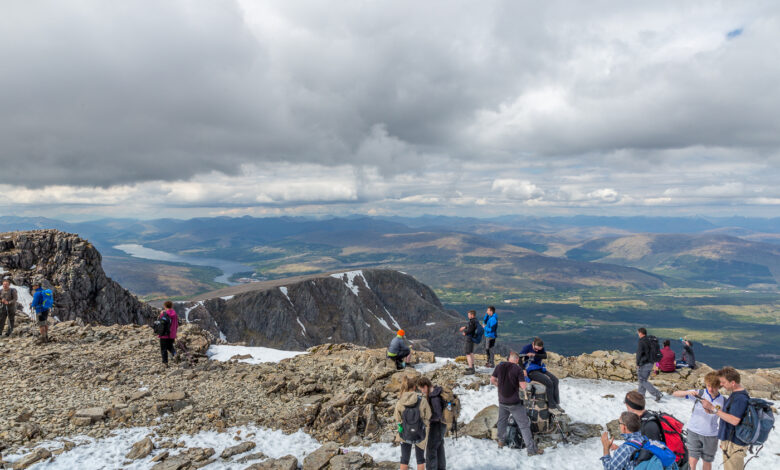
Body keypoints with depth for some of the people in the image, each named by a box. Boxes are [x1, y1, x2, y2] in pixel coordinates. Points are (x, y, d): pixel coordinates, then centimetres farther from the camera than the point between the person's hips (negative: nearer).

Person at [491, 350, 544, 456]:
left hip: (502, 401, 4)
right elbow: (523, 386, -16)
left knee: (502, 421, 25)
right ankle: (531, 449, 6)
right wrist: (523, 376, 1)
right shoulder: (518, 369, -15)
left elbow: (492, 380, 6)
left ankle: (501, 442, 39)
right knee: (524, 425, 4)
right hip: (514, 403, -4)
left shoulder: (499, 366, -2)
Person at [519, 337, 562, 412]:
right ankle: (551, 404, -8)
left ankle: (556, 403, -5)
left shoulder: (541, 348, 5)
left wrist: (535, 355, -27)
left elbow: (545, 356, -12)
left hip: (540, 369, 6)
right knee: (549, 382, -22)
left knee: (555, 380, -12)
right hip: (531, 371, -6)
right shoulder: (527, 347, -10)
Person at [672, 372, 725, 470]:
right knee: (692, 461, -4)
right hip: (694, 432, -2)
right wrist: (688, 392, -30)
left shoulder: (723, 401, -5)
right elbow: (675, 394, -12)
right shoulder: (699, 393, -10)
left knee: (707, 462, 15)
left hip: (711, 436, 2)